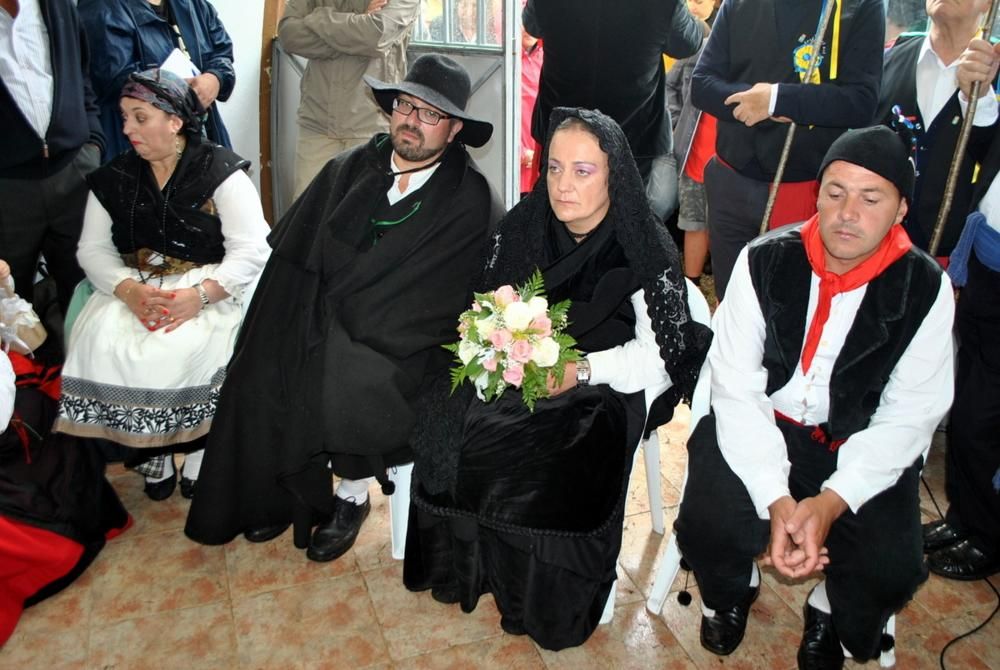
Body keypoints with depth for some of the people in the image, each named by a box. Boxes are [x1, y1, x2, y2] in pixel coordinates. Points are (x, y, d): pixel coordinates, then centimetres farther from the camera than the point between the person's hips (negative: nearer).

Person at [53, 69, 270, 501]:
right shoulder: (114, 179, 12)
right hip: (133, 288, 4)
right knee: (100, 344, -24)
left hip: (207, 291, -4)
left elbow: (251, 250, -11)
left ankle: (199, 452, -8)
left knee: (186, 348, -33)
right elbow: (93, 249, 6)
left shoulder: (220, 172, -3)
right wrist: (129, 290, -15)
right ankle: (151, 454, -5)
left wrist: (199, 295, -24)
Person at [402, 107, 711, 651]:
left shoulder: (646, 250, -11)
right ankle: (464, 564, 6)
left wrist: (582, 370, -25)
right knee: (453, 432, -20)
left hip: (604, 387, -4)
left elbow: (662, 357, -12)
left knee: (553, 462, -29)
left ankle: (542, 606, -1)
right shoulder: (520, 229, 2)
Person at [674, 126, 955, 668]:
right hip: (761, 426, 0)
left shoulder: (924, 288, -9)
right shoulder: (765, 262, -12)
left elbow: (908, 416, -9)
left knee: (889, 570, -20)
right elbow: (737, 388, -15)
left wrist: (832, 501, -24)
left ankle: (831, 615, 21)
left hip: (862, 445, 1)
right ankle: (731, 593, 18)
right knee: (709, 526, -23)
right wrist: (776, 498, -26)